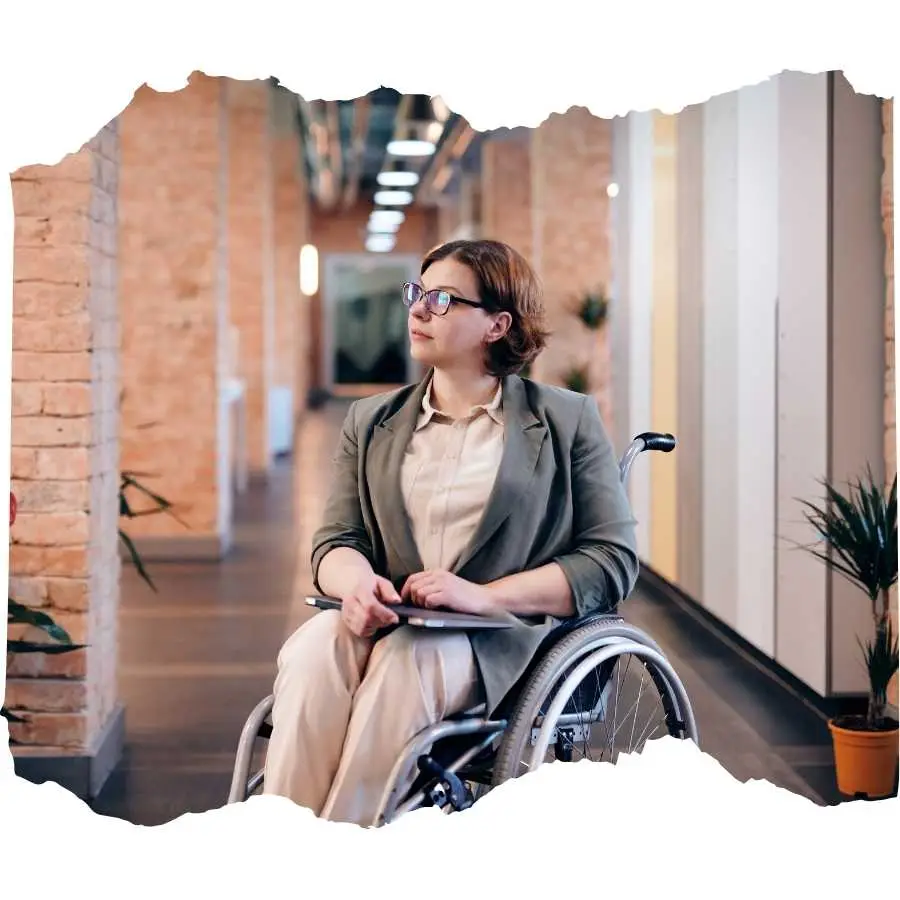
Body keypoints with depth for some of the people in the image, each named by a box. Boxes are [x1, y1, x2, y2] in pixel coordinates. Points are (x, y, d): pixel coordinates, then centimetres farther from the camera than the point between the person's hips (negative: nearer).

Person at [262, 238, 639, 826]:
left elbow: (613, 560, -1)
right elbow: (337, 538, 13)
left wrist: (484, 595, -13)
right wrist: (356, 580, -14)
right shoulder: (371, 422, 20)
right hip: (387, 621, 3)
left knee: (407, 658, -35)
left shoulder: (567, 421, 8)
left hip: (506, 639, -3)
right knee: (313, 650, -30)